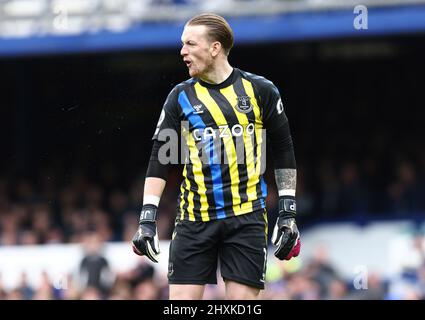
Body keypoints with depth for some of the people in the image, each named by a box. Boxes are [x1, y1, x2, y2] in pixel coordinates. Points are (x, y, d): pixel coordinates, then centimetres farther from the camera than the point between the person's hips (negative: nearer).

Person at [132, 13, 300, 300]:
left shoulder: (260, 91, 3)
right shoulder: (181, 97, 6)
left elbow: (284, 153, 8)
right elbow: (160, 159, 5)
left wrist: (288, 213, 4)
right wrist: (147, 219, -3)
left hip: (246, 217, -1)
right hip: (194, 219, 1)